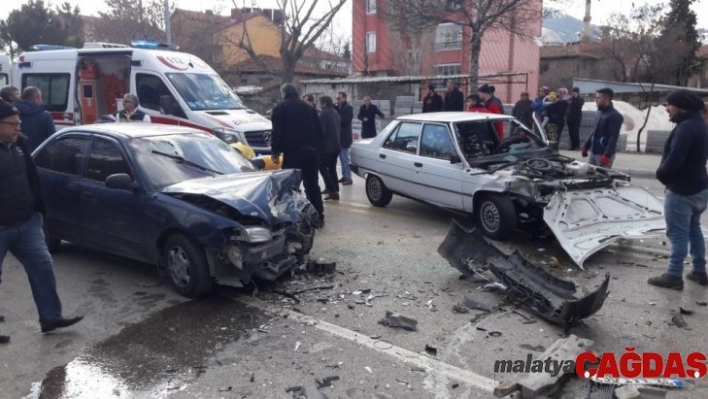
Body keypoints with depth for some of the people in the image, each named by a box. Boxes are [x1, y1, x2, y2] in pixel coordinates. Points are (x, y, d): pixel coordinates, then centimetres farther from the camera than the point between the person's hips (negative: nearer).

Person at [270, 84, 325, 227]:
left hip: (292, 152, -5)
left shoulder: (280, 108, 4)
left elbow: (277, 132, -6)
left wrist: (275, 152, -1)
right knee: (312, 185, 11)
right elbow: (319, 131, 19)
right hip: (311, 152, 5)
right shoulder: (309, 108, 20)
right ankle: (318, 217, 13)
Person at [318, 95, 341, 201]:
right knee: (332, 168, 14)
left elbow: (321, 131, -17)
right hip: (336, 145, 9)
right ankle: (334, 190, 14)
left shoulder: (324, 114, -14)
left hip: (327, 145, -9)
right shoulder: (336, 113, 15)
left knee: (323, 168, -3)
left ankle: (333, 190, -10)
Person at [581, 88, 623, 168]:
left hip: (604, 154, -8)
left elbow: (613, 138, -20)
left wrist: (607, 155, -27)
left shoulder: (615, 116, -14)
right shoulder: (600, 113, 12)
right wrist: (586, 146, 20)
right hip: (593, 152, 9)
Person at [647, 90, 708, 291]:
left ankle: (674, 276, 2)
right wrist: (664, 173, 11)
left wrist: (661, 173, -9)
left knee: (678, 233, -4)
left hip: (682, 190, -10)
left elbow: (674, 159, -28)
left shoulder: (686, 127, -22)